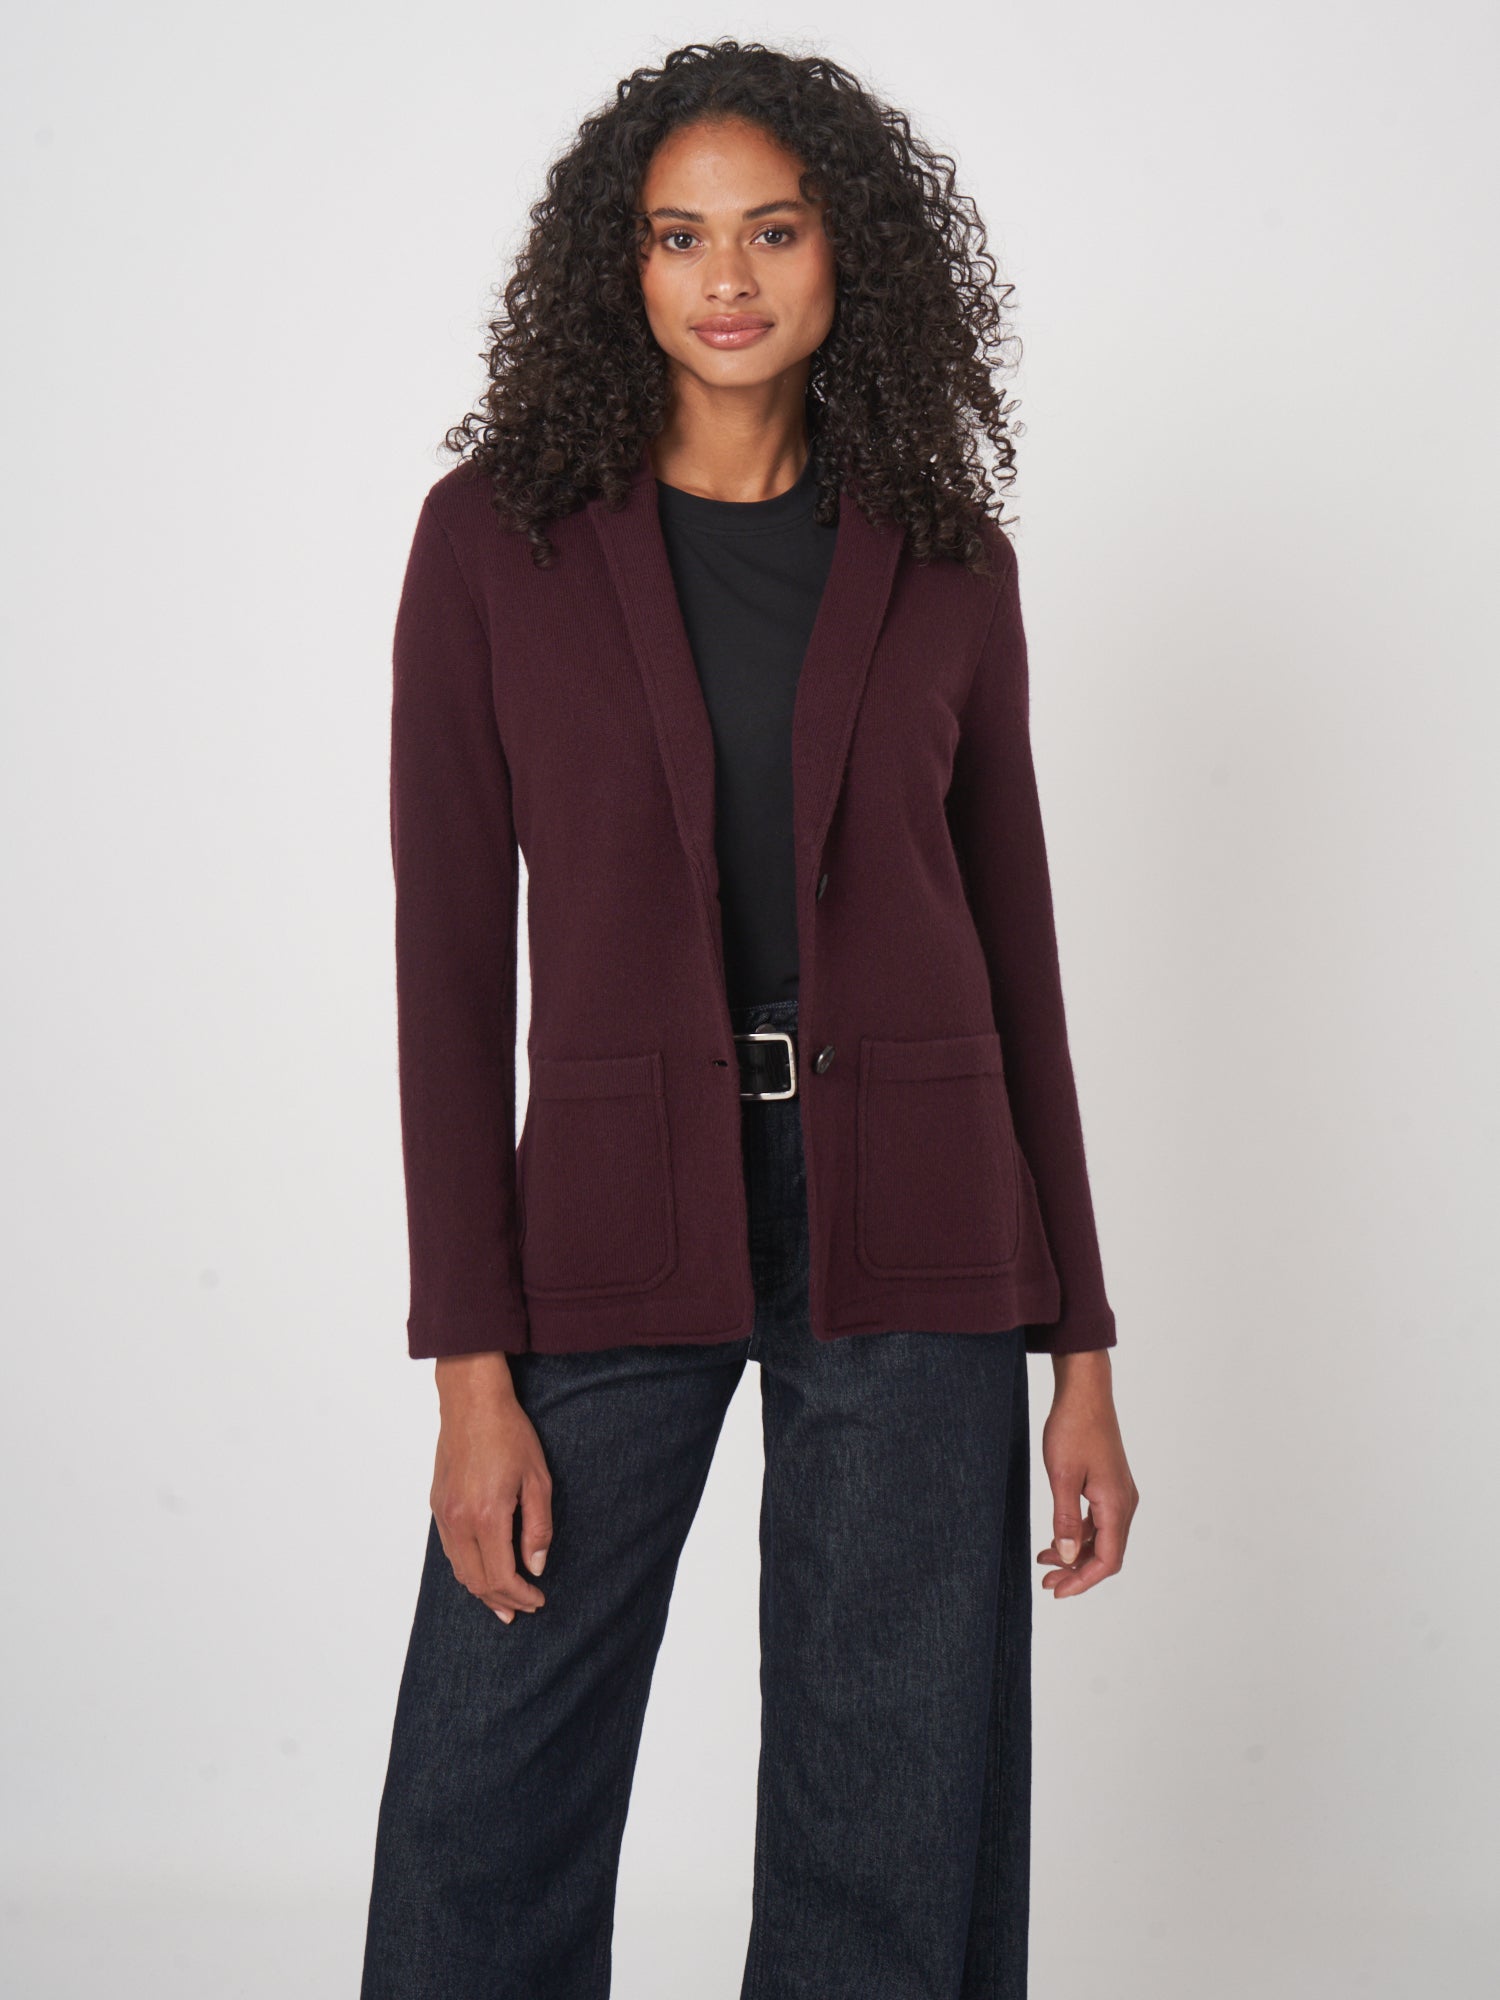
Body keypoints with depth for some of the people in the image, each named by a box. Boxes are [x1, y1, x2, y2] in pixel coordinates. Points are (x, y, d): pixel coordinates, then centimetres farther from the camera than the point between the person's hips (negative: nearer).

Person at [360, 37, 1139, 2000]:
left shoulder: (946, 556, 5)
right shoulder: (498, 532, 0)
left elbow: (1011, 933, 8)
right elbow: (450, 947, -2)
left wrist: (1081, 1352, 5)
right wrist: (472, 1366, -8)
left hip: (906, 1234, 1)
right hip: (615, 1224, -1)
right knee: (487, 1825, 4)